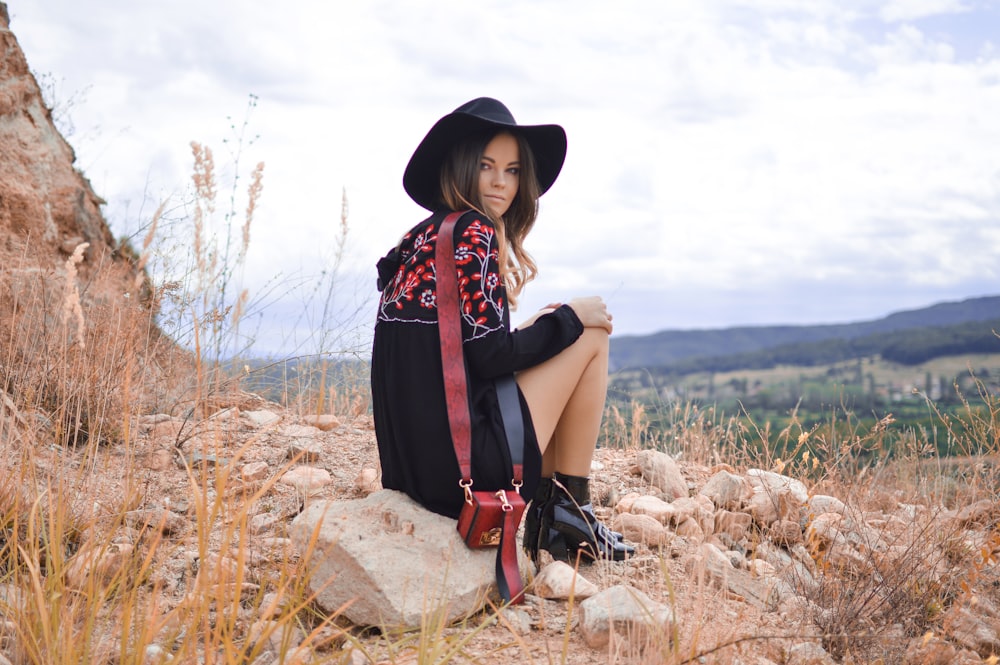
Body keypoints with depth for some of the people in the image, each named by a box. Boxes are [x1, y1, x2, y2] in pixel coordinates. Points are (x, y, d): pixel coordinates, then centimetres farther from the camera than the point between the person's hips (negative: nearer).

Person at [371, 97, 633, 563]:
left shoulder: (422, 237, 16)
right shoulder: (473, 231, -11)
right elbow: (491, 355, -15)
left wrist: (538, 326, 21)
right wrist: (569, 318, 0)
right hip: (467, 462, -9)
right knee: (592, 336, 5)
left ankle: (546, 521, 17)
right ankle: (568, 511, 7)